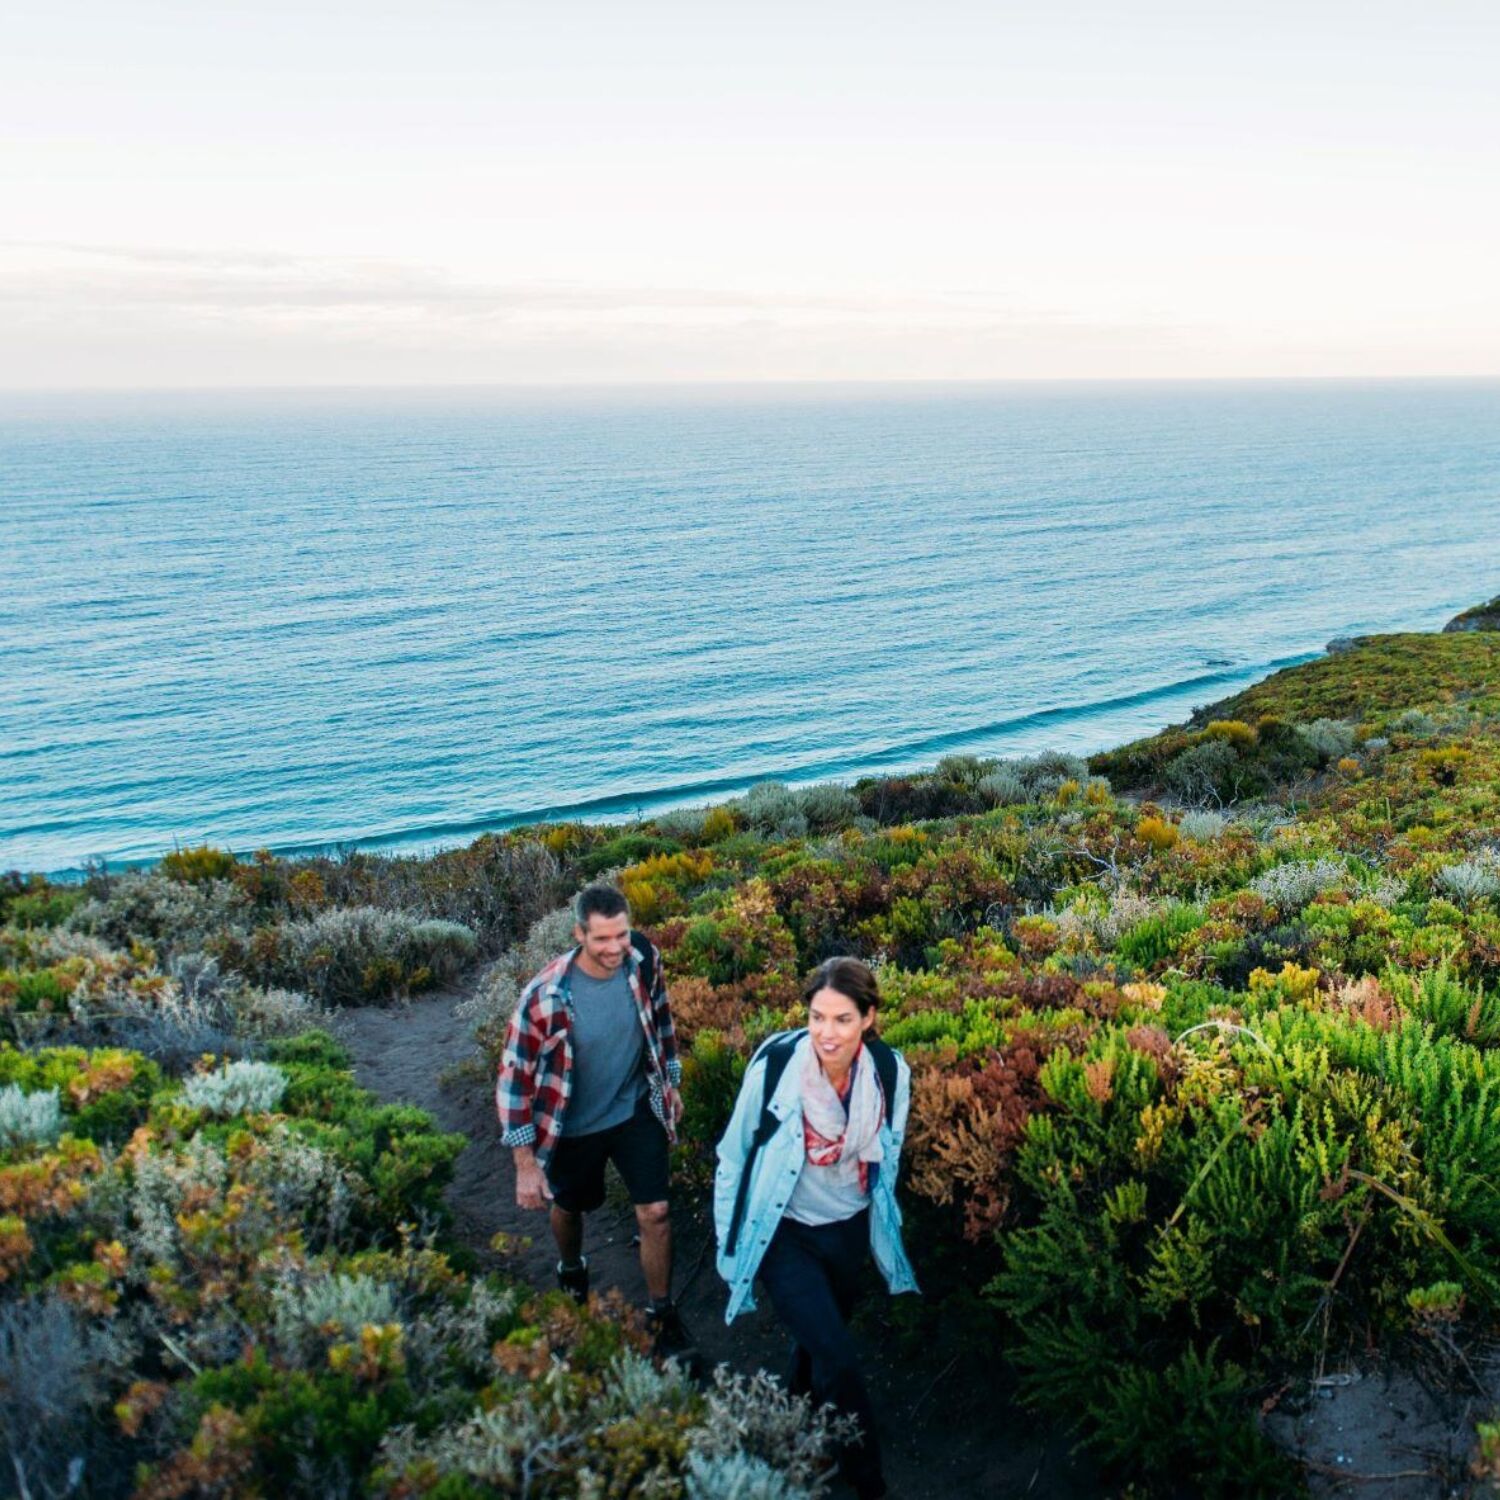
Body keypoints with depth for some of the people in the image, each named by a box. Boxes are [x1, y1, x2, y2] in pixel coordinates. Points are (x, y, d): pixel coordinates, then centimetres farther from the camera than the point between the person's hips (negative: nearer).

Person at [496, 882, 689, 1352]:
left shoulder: (643, 959, -19)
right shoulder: (545, 996, -31)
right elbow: (515, 1076, -21)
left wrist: (671, 1082, 12)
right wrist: (526, 1164, -17)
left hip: (636, 1110, 2)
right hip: (573, 1125, -2)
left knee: (655, 1212, 1)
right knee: (569, 1208, 22)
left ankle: (661, 1312, 25)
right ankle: (571, 1273, 55)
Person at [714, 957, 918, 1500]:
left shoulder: (891, 1072, -16)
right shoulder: (775, 1064, -27)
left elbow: (887, 1157, 3)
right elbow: (734, 1157, -11)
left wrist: (881, 1223, 14)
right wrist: (729, 1241, -5)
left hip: (850, 1229, 4)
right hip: (785, 1233, -4)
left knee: (818, 1340, 23)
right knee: (839, 1360, -10)